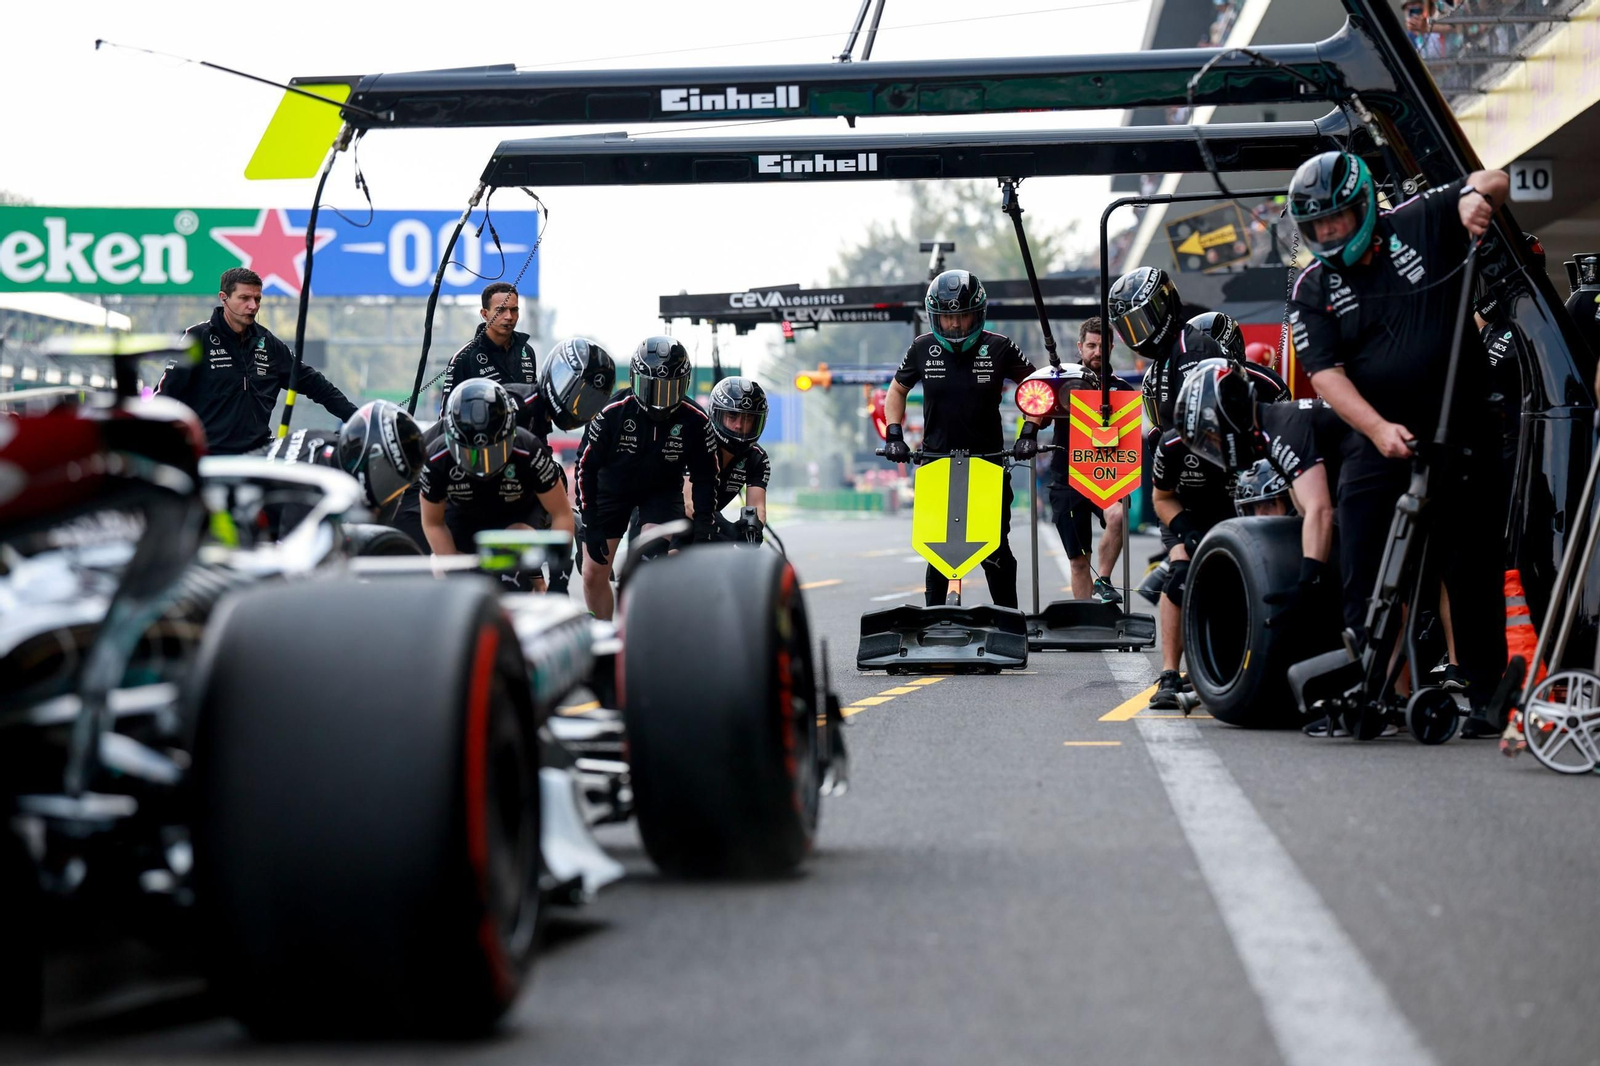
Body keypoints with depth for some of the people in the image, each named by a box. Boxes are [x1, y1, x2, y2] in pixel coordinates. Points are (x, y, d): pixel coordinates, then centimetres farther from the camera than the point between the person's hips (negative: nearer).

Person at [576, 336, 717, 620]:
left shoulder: (694, 421, -23)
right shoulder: (613, 413, -26)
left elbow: (705, 476, -9)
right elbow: (586, 466, -17)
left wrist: (704, 526, -18)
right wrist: (590, 525, -19)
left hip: (663, 492, -1)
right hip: (613, 489, 1)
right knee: (594, 573, -1)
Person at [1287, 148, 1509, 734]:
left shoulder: (1418, 223, 1)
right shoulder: (1311, 291, 2)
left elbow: (1494, 182, 5)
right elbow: (1326, 374, -7)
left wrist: (1475, 194, -19)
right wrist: (1379, 428, -22)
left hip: (1461, 432, -1)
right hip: (1377, 439, 1)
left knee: (1473, 570, 1)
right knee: (1363, 576, -5)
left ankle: (1486, 696, 8)